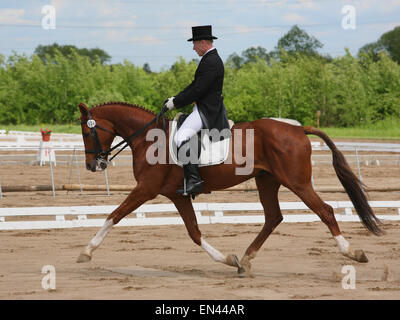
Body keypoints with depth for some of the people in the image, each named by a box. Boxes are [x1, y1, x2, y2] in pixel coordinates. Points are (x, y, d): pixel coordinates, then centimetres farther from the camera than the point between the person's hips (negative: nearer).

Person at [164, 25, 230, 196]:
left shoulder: (211, 62, -17)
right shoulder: (211, 59, 17)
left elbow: (197, 90, -21)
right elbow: (195, 85, 21)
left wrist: (176, 102, -12)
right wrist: (176, 98, 12)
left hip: (206, 111, -12)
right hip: (208, 109, 12)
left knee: (181, 137, -26)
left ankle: (193, 180, -35)